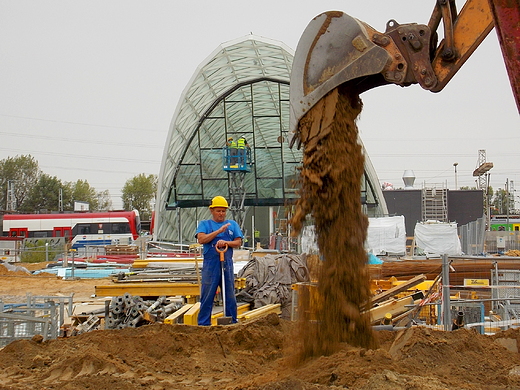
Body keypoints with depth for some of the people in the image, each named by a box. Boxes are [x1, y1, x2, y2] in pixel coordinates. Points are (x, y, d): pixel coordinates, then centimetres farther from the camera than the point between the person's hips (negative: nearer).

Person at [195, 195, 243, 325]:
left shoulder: (232, 224, 16)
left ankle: (232, 323, 13)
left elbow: (238, 242, 8)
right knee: (207, 295, -2)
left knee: (230, 295, 5)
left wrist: (226, 242, -11)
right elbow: (201, 239, -8)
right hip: (210, 264, -2)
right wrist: (219, 231, -12)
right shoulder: (204, 224, 9)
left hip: (227, 263, 2)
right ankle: (203, 324, 3)